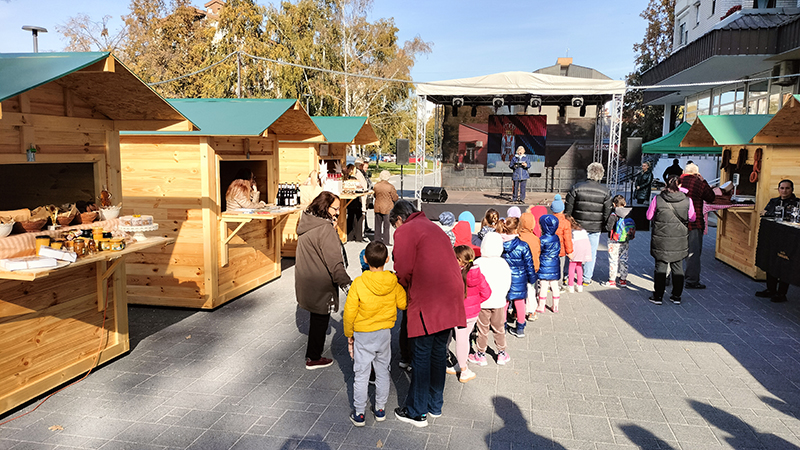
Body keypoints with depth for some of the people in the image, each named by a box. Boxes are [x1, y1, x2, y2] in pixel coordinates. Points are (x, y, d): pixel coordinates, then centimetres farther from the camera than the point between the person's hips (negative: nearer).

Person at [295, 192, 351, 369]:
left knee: (317, 318, 22)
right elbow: (334, 262, -27)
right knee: (321, 320, 8)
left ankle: (313, 353, 36)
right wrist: (347, 284, -25)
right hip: (320, 286, -8)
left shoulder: (306, 223, 5)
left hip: (306, 280, 8)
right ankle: (314, 358, 22)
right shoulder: (325, 230, -24)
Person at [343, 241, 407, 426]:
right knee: (383, 372, 17)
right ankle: (380, 409, 28)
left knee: (361, 375, 8)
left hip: (363, 335, -3)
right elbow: (403, 304, 0)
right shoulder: (394, 282, -12)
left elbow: (349, 312, -13)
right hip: (385, 333, 3)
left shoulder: (358, 283, -19)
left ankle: (359, 414, 17)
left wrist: (349, 334, 2)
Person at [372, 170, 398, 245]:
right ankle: (386, 241, 4)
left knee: (378, 224, 13)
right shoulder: (390, 186, -16)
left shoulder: (376, 185, -1)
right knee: (387, 225, 3)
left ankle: (377, 239, 19)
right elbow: (395, 198, -9)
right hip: (387, 208, -5)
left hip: (377, 207, 5)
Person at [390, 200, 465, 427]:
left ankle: (417, 412, 14)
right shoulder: (434, 228, 22)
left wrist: (401, 290, 9)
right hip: (450, 300, 8)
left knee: (421, 356, 3)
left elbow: (403, 270, -12)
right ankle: (435, 405, 30)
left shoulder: (405, 231, -3)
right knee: (438, 352, 17)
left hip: (427, 302, -8)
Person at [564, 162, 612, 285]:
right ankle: (586, 279, 17)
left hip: (578, 226, 0)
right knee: (591, 253, 11)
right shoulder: (605, 192, -4)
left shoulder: (577, 188, -8)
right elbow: (607, 213, 0)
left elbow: (568, 209, -5)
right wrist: (604, 227, 13)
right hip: (595, 228, 0)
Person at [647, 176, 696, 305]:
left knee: (660, 267, 8)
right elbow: (692, 218, 6)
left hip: (661, 240, -1)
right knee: (678, 267, 13)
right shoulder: (687, 201, -7)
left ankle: (658, 296, 12)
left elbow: (649, 216, 2)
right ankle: (677, 296, 21)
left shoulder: (657, 199, -10)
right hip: (680, 240, 1)